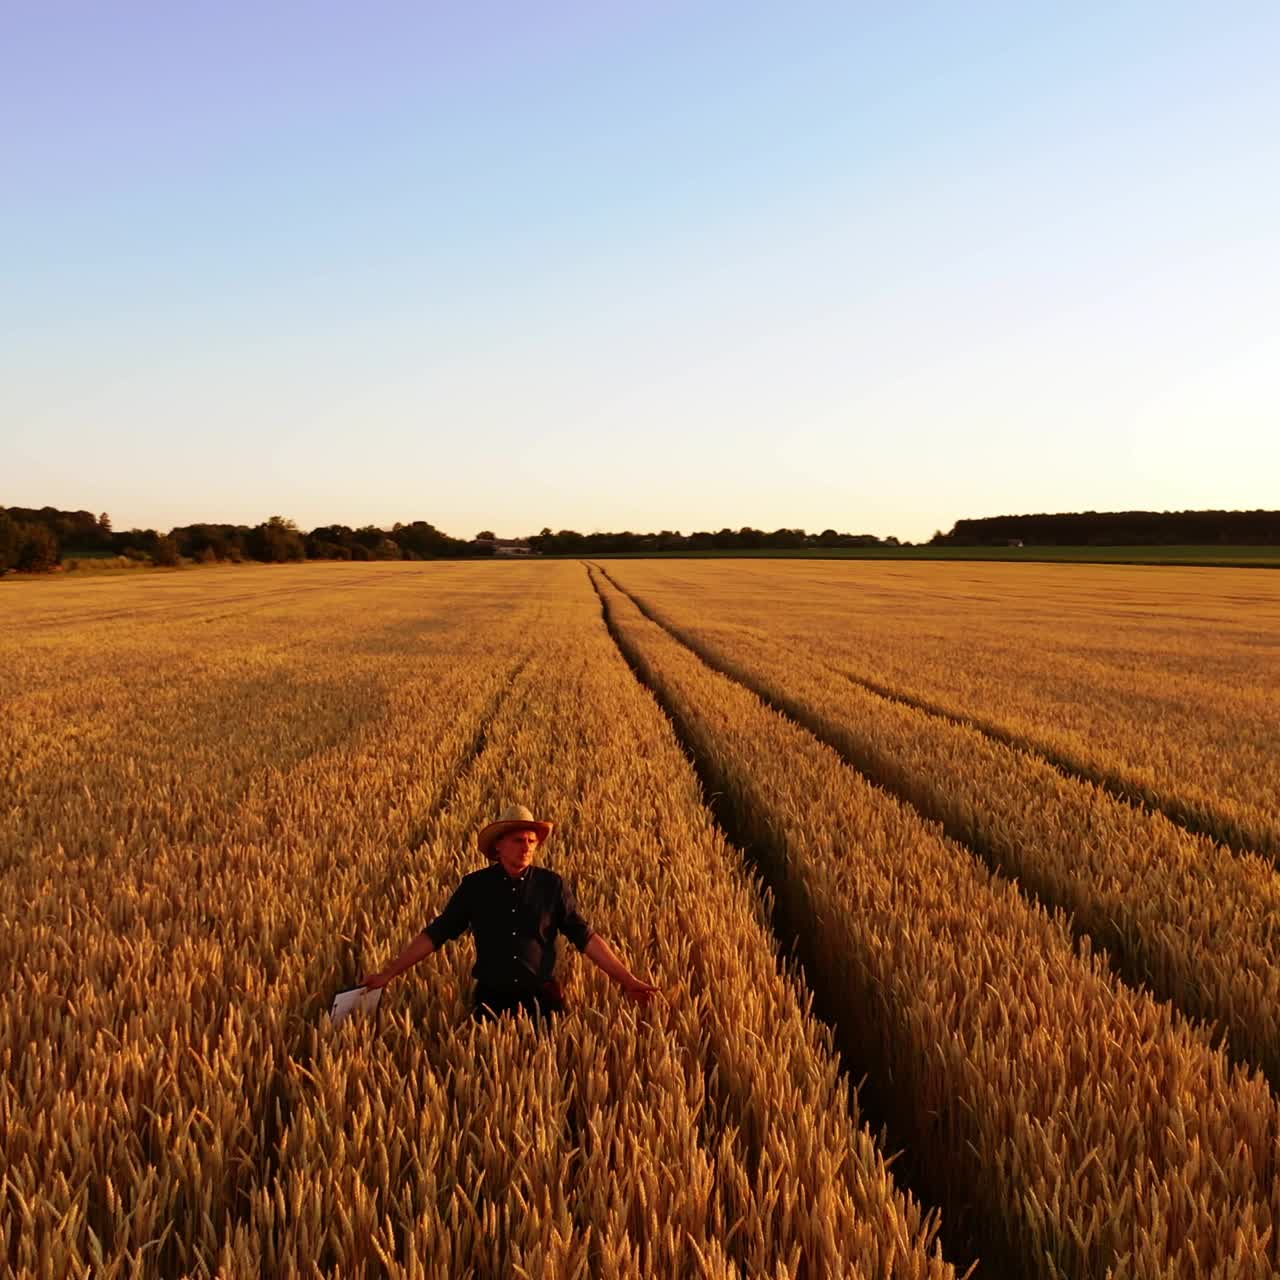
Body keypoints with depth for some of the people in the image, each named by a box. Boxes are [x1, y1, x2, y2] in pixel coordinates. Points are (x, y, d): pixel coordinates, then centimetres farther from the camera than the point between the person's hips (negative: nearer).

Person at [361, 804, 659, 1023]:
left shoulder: (551, 885, -3)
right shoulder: (474, 886, -1)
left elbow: (585, 937, -1)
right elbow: (435, 934, 2)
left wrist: (627, 980, -6)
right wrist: (389, 973, -2)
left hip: (541, 999, 0)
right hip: (492, 999, 0)